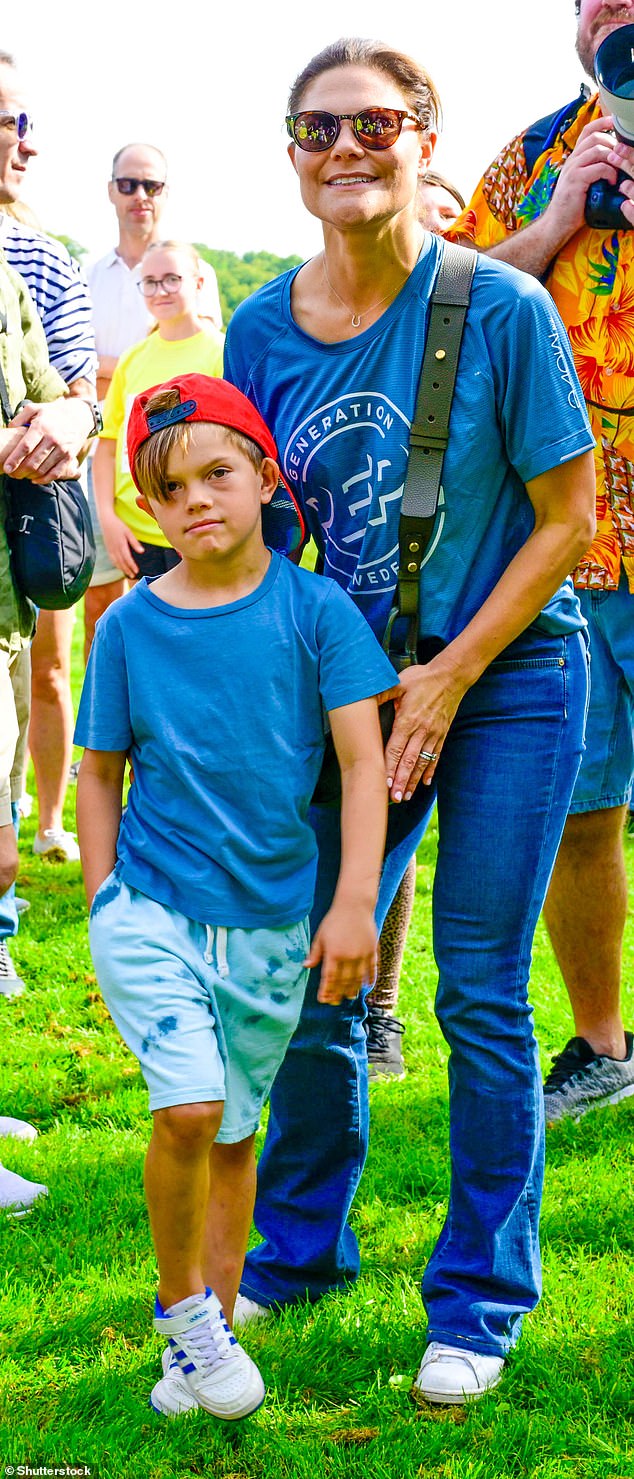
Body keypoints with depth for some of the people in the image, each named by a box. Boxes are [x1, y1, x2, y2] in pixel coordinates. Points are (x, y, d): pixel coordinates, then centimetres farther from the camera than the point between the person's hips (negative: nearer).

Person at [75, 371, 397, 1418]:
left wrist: (353, 904, -13)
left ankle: (208, 1331, 28)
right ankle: (182, 1302, 6)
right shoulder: (130, 625, -3)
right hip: (152, 908, -1)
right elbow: (100, 771, 8)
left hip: (271, 920, 1)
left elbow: (362, 761, -6)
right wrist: (106, 900, 2)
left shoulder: (313, 610, -5)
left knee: (234, 1133, 12)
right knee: (189, 1110, -17)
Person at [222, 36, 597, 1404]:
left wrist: (449, 678, -13)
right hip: (355, 683, 4)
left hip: (507, 677, -4)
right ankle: (298, 1247, 29)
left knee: (480, 995, 0)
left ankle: (480, 1301, 14)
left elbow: (568, 521, -10)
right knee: (313, 977, 7)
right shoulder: (262, 331, -2)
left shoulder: (502, 308, -14)